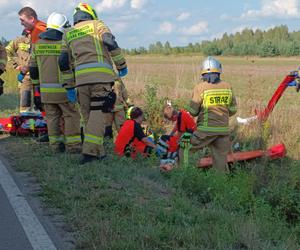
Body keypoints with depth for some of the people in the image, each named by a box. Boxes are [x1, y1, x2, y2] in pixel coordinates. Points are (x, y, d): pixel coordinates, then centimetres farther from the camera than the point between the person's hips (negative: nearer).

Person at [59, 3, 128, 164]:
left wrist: (69, 86, 21)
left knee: (88, 115, 12)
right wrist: (122, 65, 3)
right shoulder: (97, 24, 14)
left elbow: (64, 62, 17)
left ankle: (98, 152, 14)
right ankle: (90, 150, -16)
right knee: (99, 114, -5)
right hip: (101, 74, -3)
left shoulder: (68, 33, 24)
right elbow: (110, 43, -4)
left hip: (81, 77, 3)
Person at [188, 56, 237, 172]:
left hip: (206, 130, -4)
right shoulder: (228, 87, 3)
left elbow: (193, 112, -6)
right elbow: (233, 110, 10)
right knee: (221, 160, 13)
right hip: (223, 130, 4)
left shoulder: (200, 87, -9)